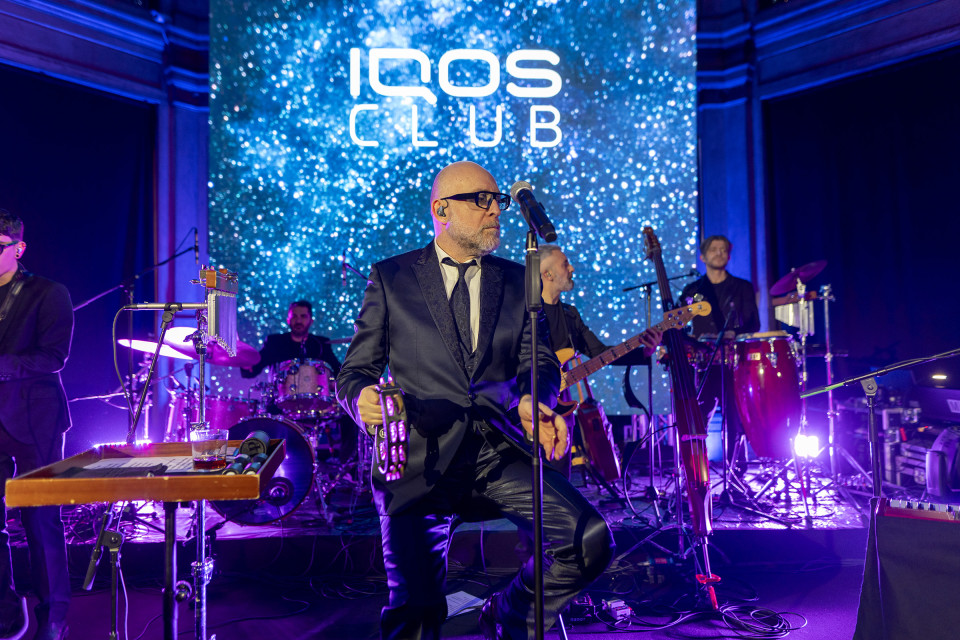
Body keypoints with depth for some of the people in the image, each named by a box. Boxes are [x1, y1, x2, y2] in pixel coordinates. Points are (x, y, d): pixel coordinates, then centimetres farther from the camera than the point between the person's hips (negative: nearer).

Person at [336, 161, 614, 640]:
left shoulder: (517, 280, 17)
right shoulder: (390, 278, 9)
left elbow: (539, 359, 9)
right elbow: (354, 371, 9)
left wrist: (534, 401, -14)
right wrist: (363, 398, -16)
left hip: (498, 451, 3)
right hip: (420, 456, -2)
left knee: (591, 540, -17)